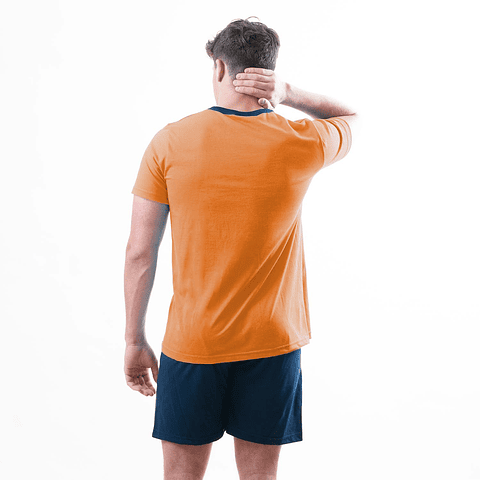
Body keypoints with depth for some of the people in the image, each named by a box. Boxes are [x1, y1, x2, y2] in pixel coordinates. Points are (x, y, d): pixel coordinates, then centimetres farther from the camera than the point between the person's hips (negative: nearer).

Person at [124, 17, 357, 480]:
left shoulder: (170, 142, -7)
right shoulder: (301, 145, -7)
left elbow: (139, 252, -5)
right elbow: (349, 119, 18)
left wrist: (135, 341, 5)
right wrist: (287, 93, 1)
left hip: (191, 344, 0)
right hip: (272, 344, 1)